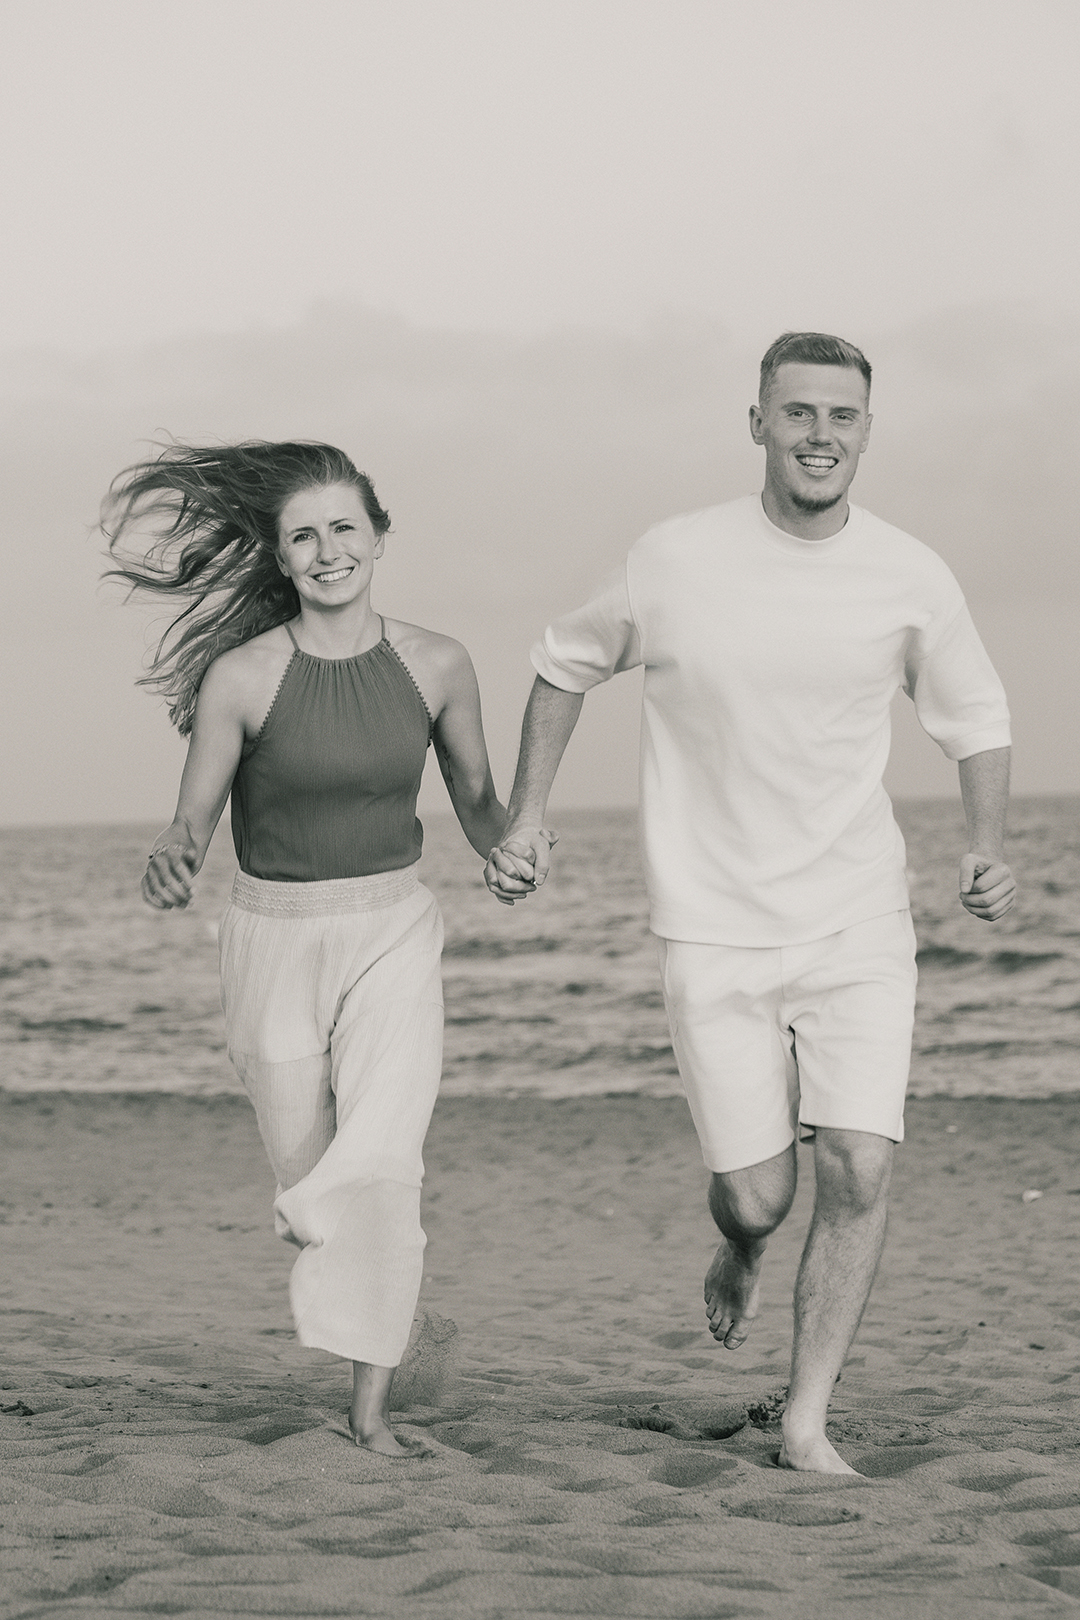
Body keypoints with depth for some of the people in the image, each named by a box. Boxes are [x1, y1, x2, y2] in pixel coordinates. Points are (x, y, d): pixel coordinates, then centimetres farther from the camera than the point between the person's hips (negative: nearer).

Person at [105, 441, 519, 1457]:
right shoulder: (239, 676, -11)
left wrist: (508, 850, -11)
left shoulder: (436, 665, -4)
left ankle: (371, 1409, -6)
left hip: (392, 934, 0)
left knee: (378, 1165, -16)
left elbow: (475, 800, 10)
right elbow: (193, 821, -5)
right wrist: (171, 865, -28)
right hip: (273, 939, 0)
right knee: (306, 1172, 11)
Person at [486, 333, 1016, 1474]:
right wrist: (525, 818, 6)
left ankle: (806, 1426, 3)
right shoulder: (673, 563, -5)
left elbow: (976, 724, 12)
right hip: (713, 932, -1)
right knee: (755, 1196, -4)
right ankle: (739, 1253, 35)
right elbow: (565, 664, 13)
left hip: (858, 927, 1)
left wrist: (987, 847, -5)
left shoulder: (910, 579, -2)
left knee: (858, 1172, -12)